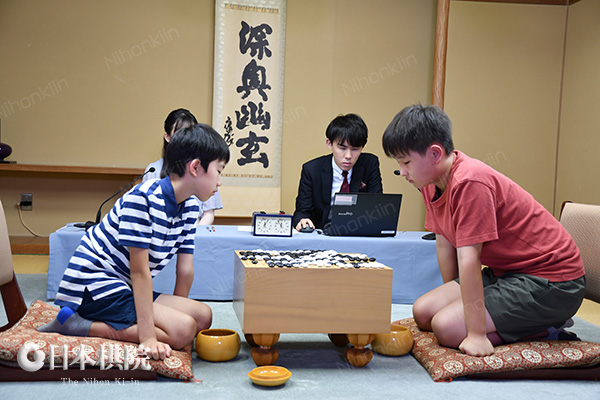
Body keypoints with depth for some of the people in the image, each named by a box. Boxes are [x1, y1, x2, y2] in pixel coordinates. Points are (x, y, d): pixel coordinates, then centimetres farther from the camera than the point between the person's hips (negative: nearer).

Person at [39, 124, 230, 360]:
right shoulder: (143, 198, -22)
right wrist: (148, 337, -27)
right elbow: (140, 271, -25)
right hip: (93, 284, -10)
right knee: (183, 330, -22)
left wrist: (175, 311, 5)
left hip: (125, 288, 10)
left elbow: (185, 269, 6)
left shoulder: (189, 207, 4)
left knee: (203, 316, -3)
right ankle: (76, 325, -14)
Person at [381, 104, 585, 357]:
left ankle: (544, 327, -4)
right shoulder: (431, 182, 2)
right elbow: (444, 243, 9)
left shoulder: (470, 183, -27)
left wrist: (476, 334, -28)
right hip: (506, 272, 10)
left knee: (447, 327, -21)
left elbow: (468, 258, -29)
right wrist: (452, 297, 14)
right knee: (423, 312, 2)